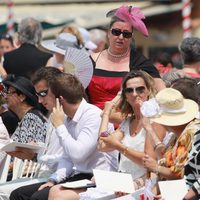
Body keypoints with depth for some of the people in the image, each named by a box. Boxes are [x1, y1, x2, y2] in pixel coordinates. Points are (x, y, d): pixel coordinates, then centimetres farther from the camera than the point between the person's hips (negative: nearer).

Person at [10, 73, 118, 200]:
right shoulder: (68, 118, 10)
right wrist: (53, 180, 1)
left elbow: (77, 154, -25)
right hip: (77, 177, 9)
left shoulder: (94, 116, -15)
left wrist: (59, 126, -14)